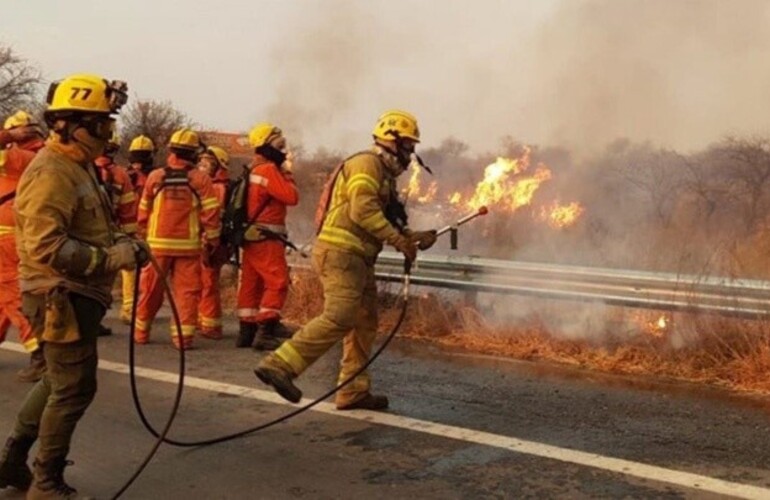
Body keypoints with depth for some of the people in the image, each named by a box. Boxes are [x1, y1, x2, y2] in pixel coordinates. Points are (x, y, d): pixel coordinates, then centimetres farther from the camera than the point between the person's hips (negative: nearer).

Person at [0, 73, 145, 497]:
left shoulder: (78, 166, 13)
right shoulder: (50, 173, -20)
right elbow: (45, 247, -28)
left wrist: (119, 241, 4)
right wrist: (112, 257, -26)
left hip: (75, 294, 10)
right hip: (61, 297, -10)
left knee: (59, 381, 21)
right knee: (74, 389, -1)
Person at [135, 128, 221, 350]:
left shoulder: (155, 176, 3)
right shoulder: (200, 179, -4)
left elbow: (143, 211, 9)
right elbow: (210, 212, -6)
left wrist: (144, 235, 22)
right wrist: (212, 240, 3)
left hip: (158, 243, 2)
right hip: (188, 245, -2)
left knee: (151, 288, 12)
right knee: (187, 289, 2)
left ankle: (141, 331, 22)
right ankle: (184, 335, -2)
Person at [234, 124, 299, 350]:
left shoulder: (253, 170, 17)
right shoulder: (268, 170, -13)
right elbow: (292, 197, -15)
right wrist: (287, 176, -2)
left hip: (251, 236, 10)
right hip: (266, 238, -10)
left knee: (251, 284, 12)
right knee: (277, 283, -10)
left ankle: (247, 331, 17)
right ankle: (265, 332, -14)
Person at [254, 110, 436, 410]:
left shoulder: (384, 175, 25)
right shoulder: (367, 164, -7)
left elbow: (384, 222, 26)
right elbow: (362, 211, -21)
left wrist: (414, 238, 13)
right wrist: (400, 241, -18)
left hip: (356, 257, 11)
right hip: (340, 252, -11)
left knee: (364, 323, 9)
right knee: (339, 318, -21)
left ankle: (354, 392, 14)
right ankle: (279, 365, -22)